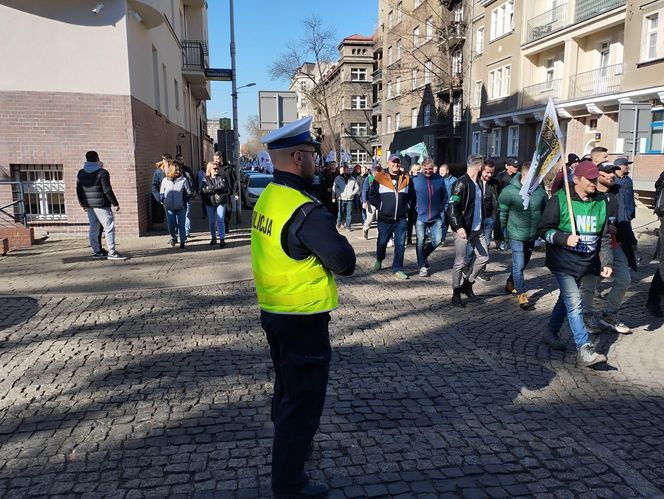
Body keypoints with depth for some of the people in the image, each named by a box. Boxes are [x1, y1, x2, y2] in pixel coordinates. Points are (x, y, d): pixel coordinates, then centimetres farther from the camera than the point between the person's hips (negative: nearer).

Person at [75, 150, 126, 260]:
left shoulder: (81, 173, 10)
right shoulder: (102, 172, -11)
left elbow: (78, 190, 14)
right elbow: (107, 190, -14)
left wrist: (83, 204, 23)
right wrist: (115, 203, -7)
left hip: (89, 205, 7)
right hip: (101, 205, -7)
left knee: (93, 228, 12)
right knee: (109, 227, -5)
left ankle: (96, 252, 15)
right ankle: (111, 252, -8)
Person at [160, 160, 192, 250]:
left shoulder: (183, 180, -4)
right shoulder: (165, 180, 2)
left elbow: (189, 192, 3)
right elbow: (161, 193, 14)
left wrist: (184, 201, -6)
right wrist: (164, 200, 0)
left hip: (181, 208, -2)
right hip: (169, 208, 2)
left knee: (181, 225, 2)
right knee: (171, 226, 6)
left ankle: (182, 242, 12)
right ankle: (173, 237, 34)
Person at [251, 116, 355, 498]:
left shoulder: (267, 198, 3)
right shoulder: (306, 211, -25)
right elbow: (346, 263, -20)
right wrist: (330, 251, -2)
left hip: (273, 310, 9)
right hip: (303, 319, -9)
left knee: (287, 387, 26)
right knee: (304, 398, 6)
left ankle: (289, 443, 47)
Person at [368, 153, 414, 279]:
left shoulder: (406, 179, 8)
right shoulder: (380, 178, -1)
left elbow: (411, 196, 15)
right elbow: (372, 195, -2)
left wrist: (406, 208, 4)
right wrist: (381, 207, -6)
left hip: (401, 218, 2)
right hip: (385, 218, -2)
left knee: (400, 244, 2)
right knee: (382, 242, 10)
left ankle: (397, 268, 11)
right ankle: (378, 260, 37)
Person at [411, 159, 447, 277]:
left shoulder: (439, 180, 1)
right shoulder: (415, 180, -5)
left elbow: (444, 195, 12)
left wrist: (441, 208, 5)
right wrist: (415, 209, -2)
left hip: (436, 217, 2)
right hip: (420, 217, -2)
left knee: (437, 240, 2)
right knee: (420, 242, 1)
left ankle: (424, 255, 30)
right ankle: (422, 266, 14)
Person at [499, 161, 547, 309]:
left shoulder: (540, 191, -2)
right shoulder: (509, 191, -14)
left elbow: (545, 212, 11)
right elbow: (501, 214, -6)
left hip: (532, 236, 5)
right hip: (516, 235, -5)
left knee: (522, 264, 19)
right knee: (519, 266, -5)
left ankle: (511, 283, 41)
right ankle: (521, 294, 6)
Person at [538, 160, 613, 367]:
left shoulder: (600, 202, 6)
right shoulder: (560, 199, -10)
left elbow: (605, 237, 12)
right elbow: (544, 229, -8)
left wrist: (606, 262, 3)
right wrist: (565, 238, -24)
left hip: (585, 263, 6)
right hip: (563, 262, -6)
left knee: (566, 299, 17)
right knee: (574, 303, -13)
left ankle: (551, 332, 35)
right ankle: (584, 349, -11)